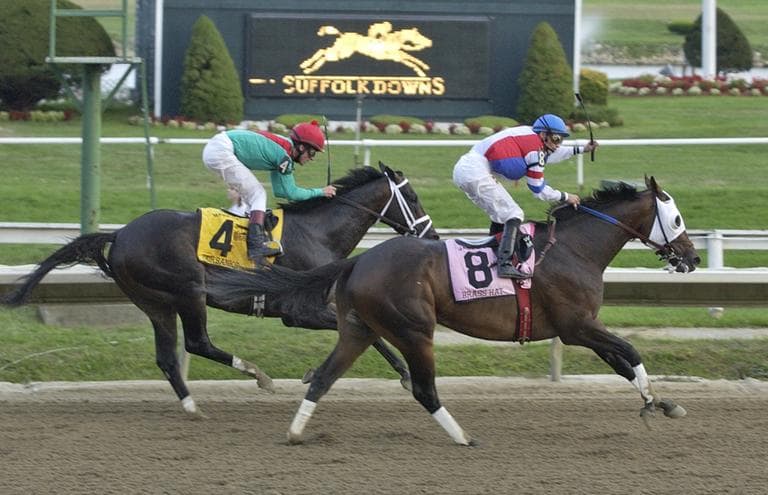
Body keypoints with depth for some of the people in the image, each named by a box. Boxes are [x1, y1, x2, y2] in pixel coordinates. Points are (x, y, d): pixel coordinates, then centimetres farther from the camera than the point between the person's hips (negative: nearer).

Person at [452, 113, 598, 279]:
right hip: (476, 173, -10)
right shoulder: (536, 147, -6)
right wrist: (565, 197, 14)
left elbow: (548, 153, 40)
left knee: (500, 215, 22)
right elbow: (538, 190, 1)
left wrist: (581, 150, 42)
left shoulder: (529, 135, 19)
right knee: (513, 215, -8)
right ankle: (505, 264, -21)